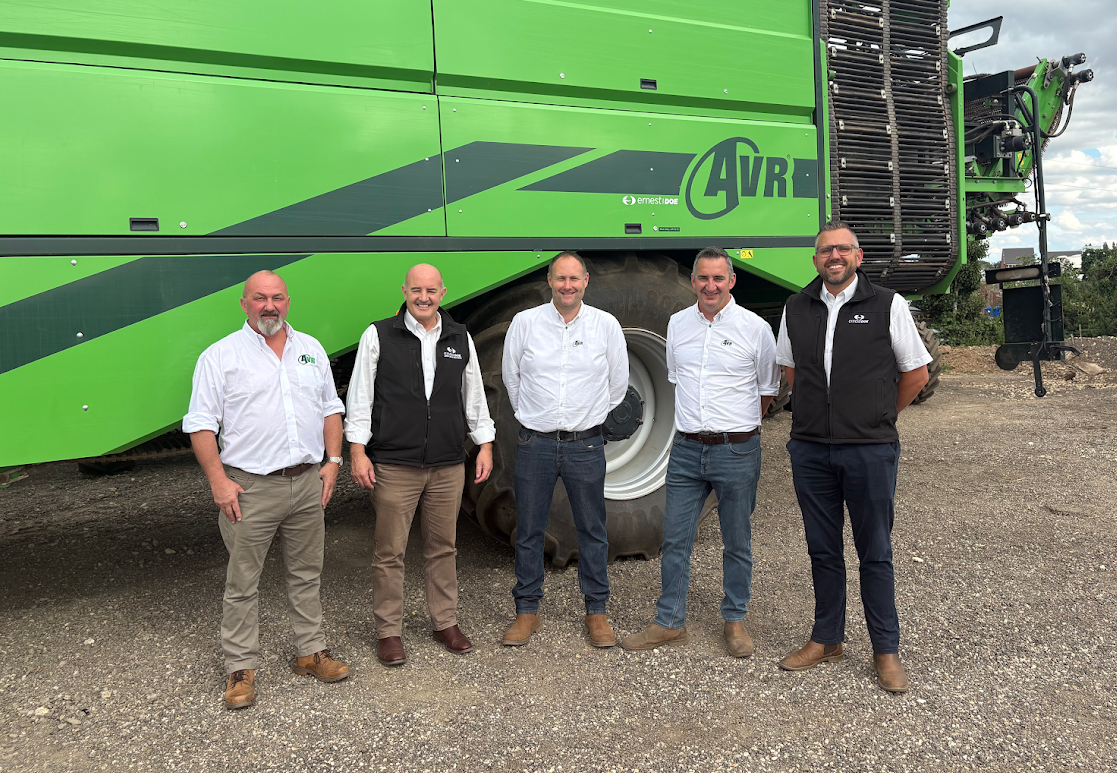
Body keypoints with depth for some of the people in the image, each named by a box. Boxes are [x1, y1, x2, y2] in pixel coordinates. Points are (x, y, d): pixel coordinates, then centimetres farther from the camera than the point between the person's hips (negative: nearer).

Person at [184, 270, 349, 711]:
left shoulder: (311, 350, 11)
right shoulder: (221, 356, -3)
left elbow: (331, 409, 16)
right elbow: (201, 425, -6)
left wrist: (333, 461, 7)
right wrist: (219, 482, -13)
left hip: (308, 483, 4)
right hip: (250, 488, -4)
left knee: (307, 575, 14)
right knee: (242, 583, 3)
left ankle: (311, 653, 27)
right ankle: (241, 669, 16)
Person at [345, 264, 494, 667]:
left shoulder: (460, 339, 9)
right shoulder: (379, 336, -1)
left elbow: (474, 395, 15)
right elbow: (360, 395, -1)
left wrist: (484, 444, 11)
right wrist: (358, 451, -7)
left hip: (448, 466, 3)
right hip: (394, 466, -3)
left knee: (443, 547, 13)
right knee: (389, 551, 4)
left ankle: (445, 622, 27)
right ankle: (388, 631, 18)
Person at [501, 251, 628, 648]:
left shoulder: (606, 325, 0)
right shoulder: (525, 322, -1)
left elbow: (618, 382, 12)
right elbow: (511, 375, 12)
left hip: (586, 444, 0)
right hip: (535, 443, 0)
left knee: (592, 530, 8)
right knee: (529, 530, 7)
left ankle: (596, 611, 22)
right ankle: (527, 610, 22)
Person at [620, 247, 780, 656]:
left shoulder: (755, 327, -4)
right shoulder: (677, 324, 7)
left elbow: (769, 388, 8)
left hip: (737, 451, -3)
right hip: (686, 449, 3)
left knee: (737, 542, 9)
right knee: (675, 539, 7)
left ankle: (735, 620, 26)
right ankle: (670, 622, 19)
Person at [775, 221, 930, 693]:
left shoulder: (887, 306, -2)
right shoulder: (796, 310, 7)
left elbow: (915, 374, 5)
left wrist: (877, 419, 10)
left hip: (870, 451, -3)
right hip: (810, 450, 3)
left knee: (875, 553, 6)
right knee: (823, 550, 13)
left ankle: (886, 651, 19)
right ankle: (826, 640, 27)